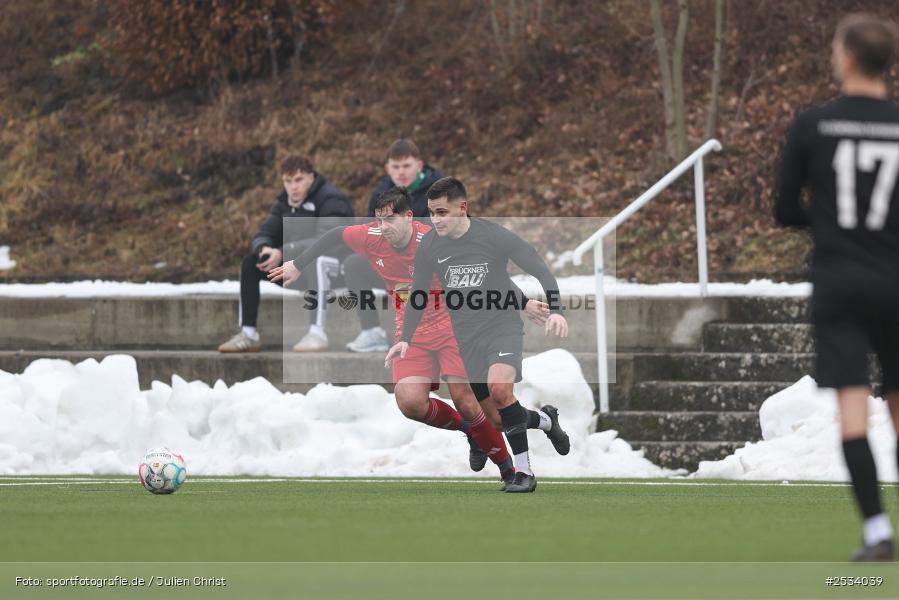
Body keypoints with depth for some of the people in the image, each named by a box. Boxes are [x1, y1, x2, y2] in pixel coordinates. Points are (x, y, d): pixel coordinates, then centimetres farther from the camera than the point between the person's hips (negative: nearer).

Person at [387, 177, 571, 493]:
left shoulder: (493, 236, -15)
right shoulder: (429, 245, -3)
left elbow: (538, 269, -8)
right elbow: (417, 295, 9)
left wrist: (555, 310, -20)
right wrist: (406, 339, -1)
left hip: (502, 327, -5)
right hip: (466, 337, 5)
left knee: (499, 388, -30)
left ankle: (524, 472, -20)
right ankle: (544, 419, 36)